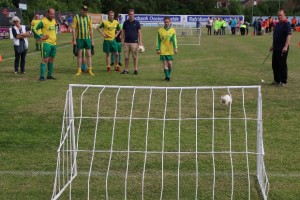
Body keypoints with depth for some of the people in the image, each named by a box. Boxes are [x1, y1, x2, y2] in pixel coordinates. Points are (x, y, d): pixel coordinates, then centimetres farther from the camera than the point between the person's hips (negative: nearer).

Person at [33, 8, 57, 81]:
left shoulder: (54, 21, 12)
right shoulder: (43, 21, -10)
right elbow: (35, 29, -9)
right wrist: (41, 37, -14)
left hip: (54, 43, 7)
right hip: (46, 43, -7)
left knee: (51, 59, 12)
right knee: (45, 59, -9)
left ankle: (49, 75, 22)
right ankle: (42, 76, -6)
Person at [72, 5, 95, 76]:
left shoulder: (89, 18, 6)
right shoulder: (76, 17, -5)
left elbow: (91, 29, 9)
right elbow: (73, 29, -6)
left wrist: (92, 40, 7)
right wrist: (74, 40, -10)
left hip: (87, 38, 3)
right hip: (79, 39, -3)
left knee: (89, 54, 2)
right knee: (79, 55, 2)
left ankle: (90, 70, 8)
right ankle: (79, 70, 10)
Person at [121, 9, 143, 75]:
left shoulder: (137, 23, 1)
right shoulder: (125, 22, 9)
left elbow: (139, 32, 0)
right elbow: (123, 32, 12)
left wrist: (140, 41, -7)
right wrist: (122, 41, 6)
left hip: (134, 42, -2)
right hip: (126, 42, 3)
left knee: (135, 57, 0)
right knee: (126, 57, 4)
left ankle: (135, 70, 7)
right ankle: (126, 69, 12)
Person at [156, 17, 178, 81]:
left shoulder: (173, 30, 3)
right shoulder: (160, 30, 3)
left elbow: (174, 40, -2)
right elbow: (158, 41, 5)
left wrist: (175, 48, -12)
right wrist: (158, 49, -2)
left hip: (170, 50, 0)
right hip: (163, 50, 0)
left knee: (170, 64, 0)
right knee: (165, 64, -2)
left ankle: (168, 75, 21)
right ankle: (167, 76, 1)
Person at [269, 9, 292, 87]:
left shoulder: (287, 24, -12)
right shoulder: (277, 24, 15)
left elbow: (289, 35, -20)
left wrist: (286, 47, -27)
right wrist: (273, 45, 22)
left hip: (282, 49, -8)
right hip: (276, 48, 8)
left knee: (282, 65, -3)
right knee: (274, 64, 12)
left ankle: (283, 81, 6)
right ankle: (277, 80, 22)